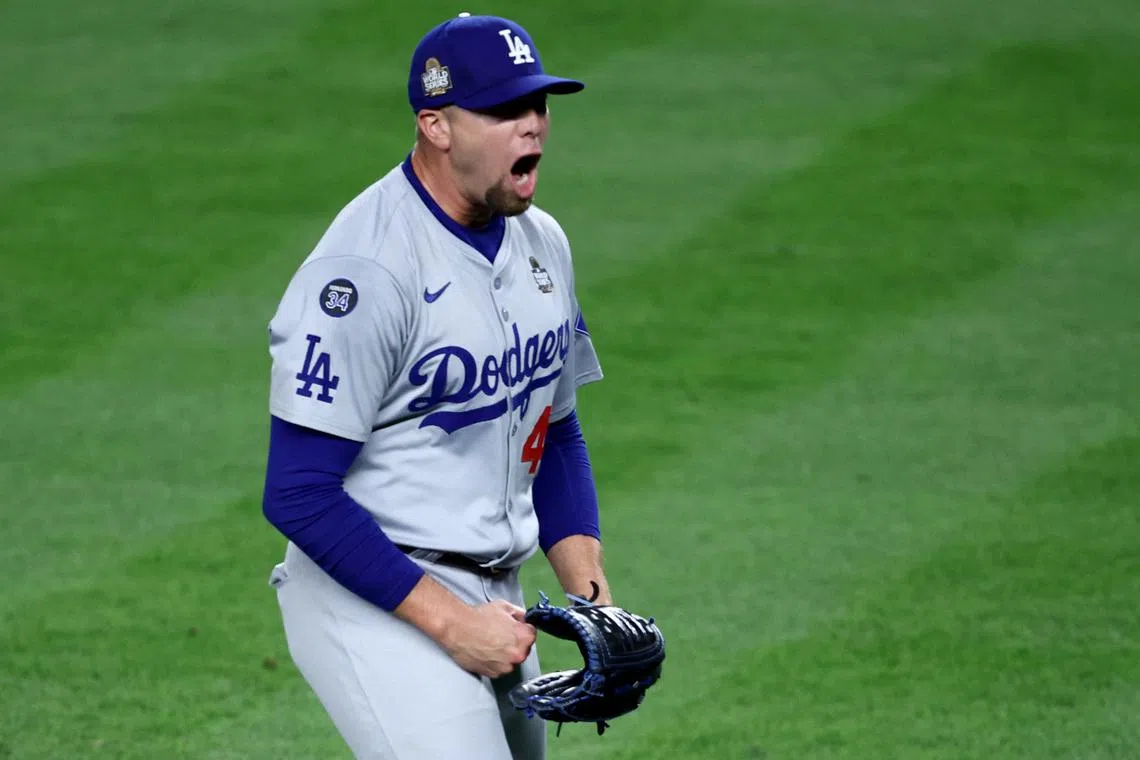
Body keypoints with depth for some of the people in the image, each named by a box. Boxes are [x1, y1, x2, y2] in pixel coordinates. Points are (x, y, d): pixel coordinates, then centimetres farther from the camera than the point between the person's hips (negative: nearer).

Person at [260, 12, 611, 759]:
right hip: (375, 604, -9)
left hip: (492, 598, 9)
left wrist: (591, 595, 5)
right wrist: (448, 619, -22)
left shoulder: (541, 242, 9)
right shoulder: (366, 268, -19)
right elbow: (299, 495, -21)